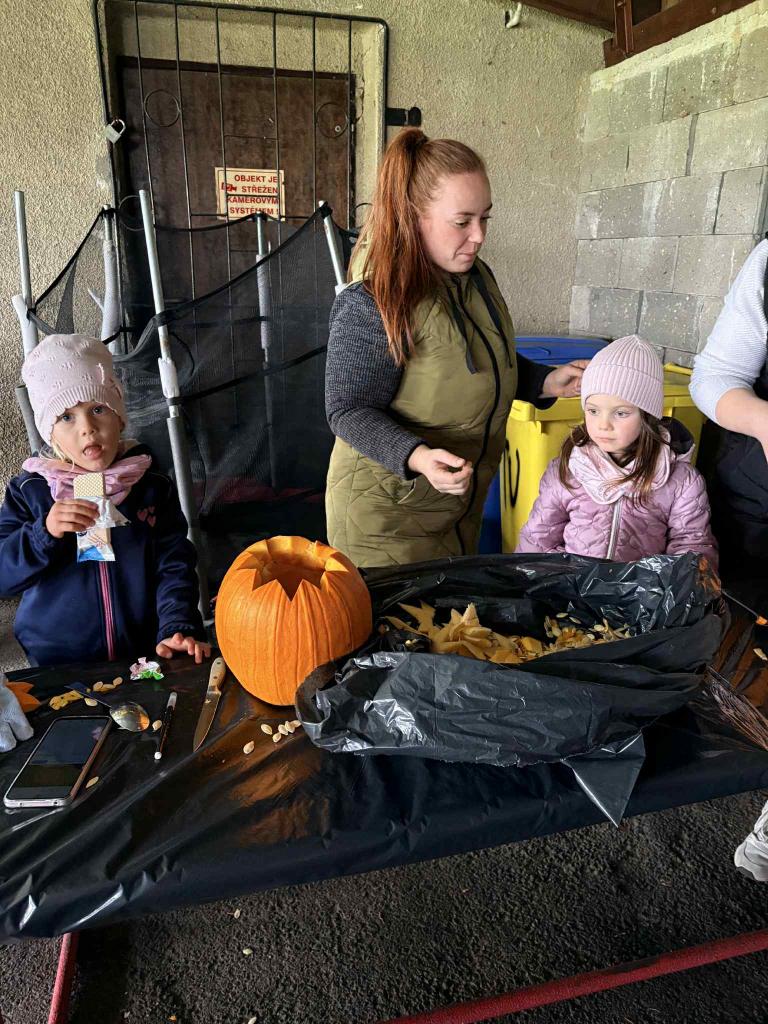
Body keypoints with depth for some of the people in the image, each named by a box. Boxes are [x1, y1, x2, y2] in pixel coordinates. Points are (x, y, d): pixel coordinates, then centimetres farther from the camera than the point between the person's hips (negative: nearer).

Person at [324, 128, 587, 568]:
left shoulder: (477, 276, 3)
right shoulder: (370, 304, -23)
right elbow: (349, 411, -21)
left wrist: (546, 382, -1)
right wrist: (417, 457, -37)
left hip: (462, 501, 8)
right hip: (387, 514, -8)